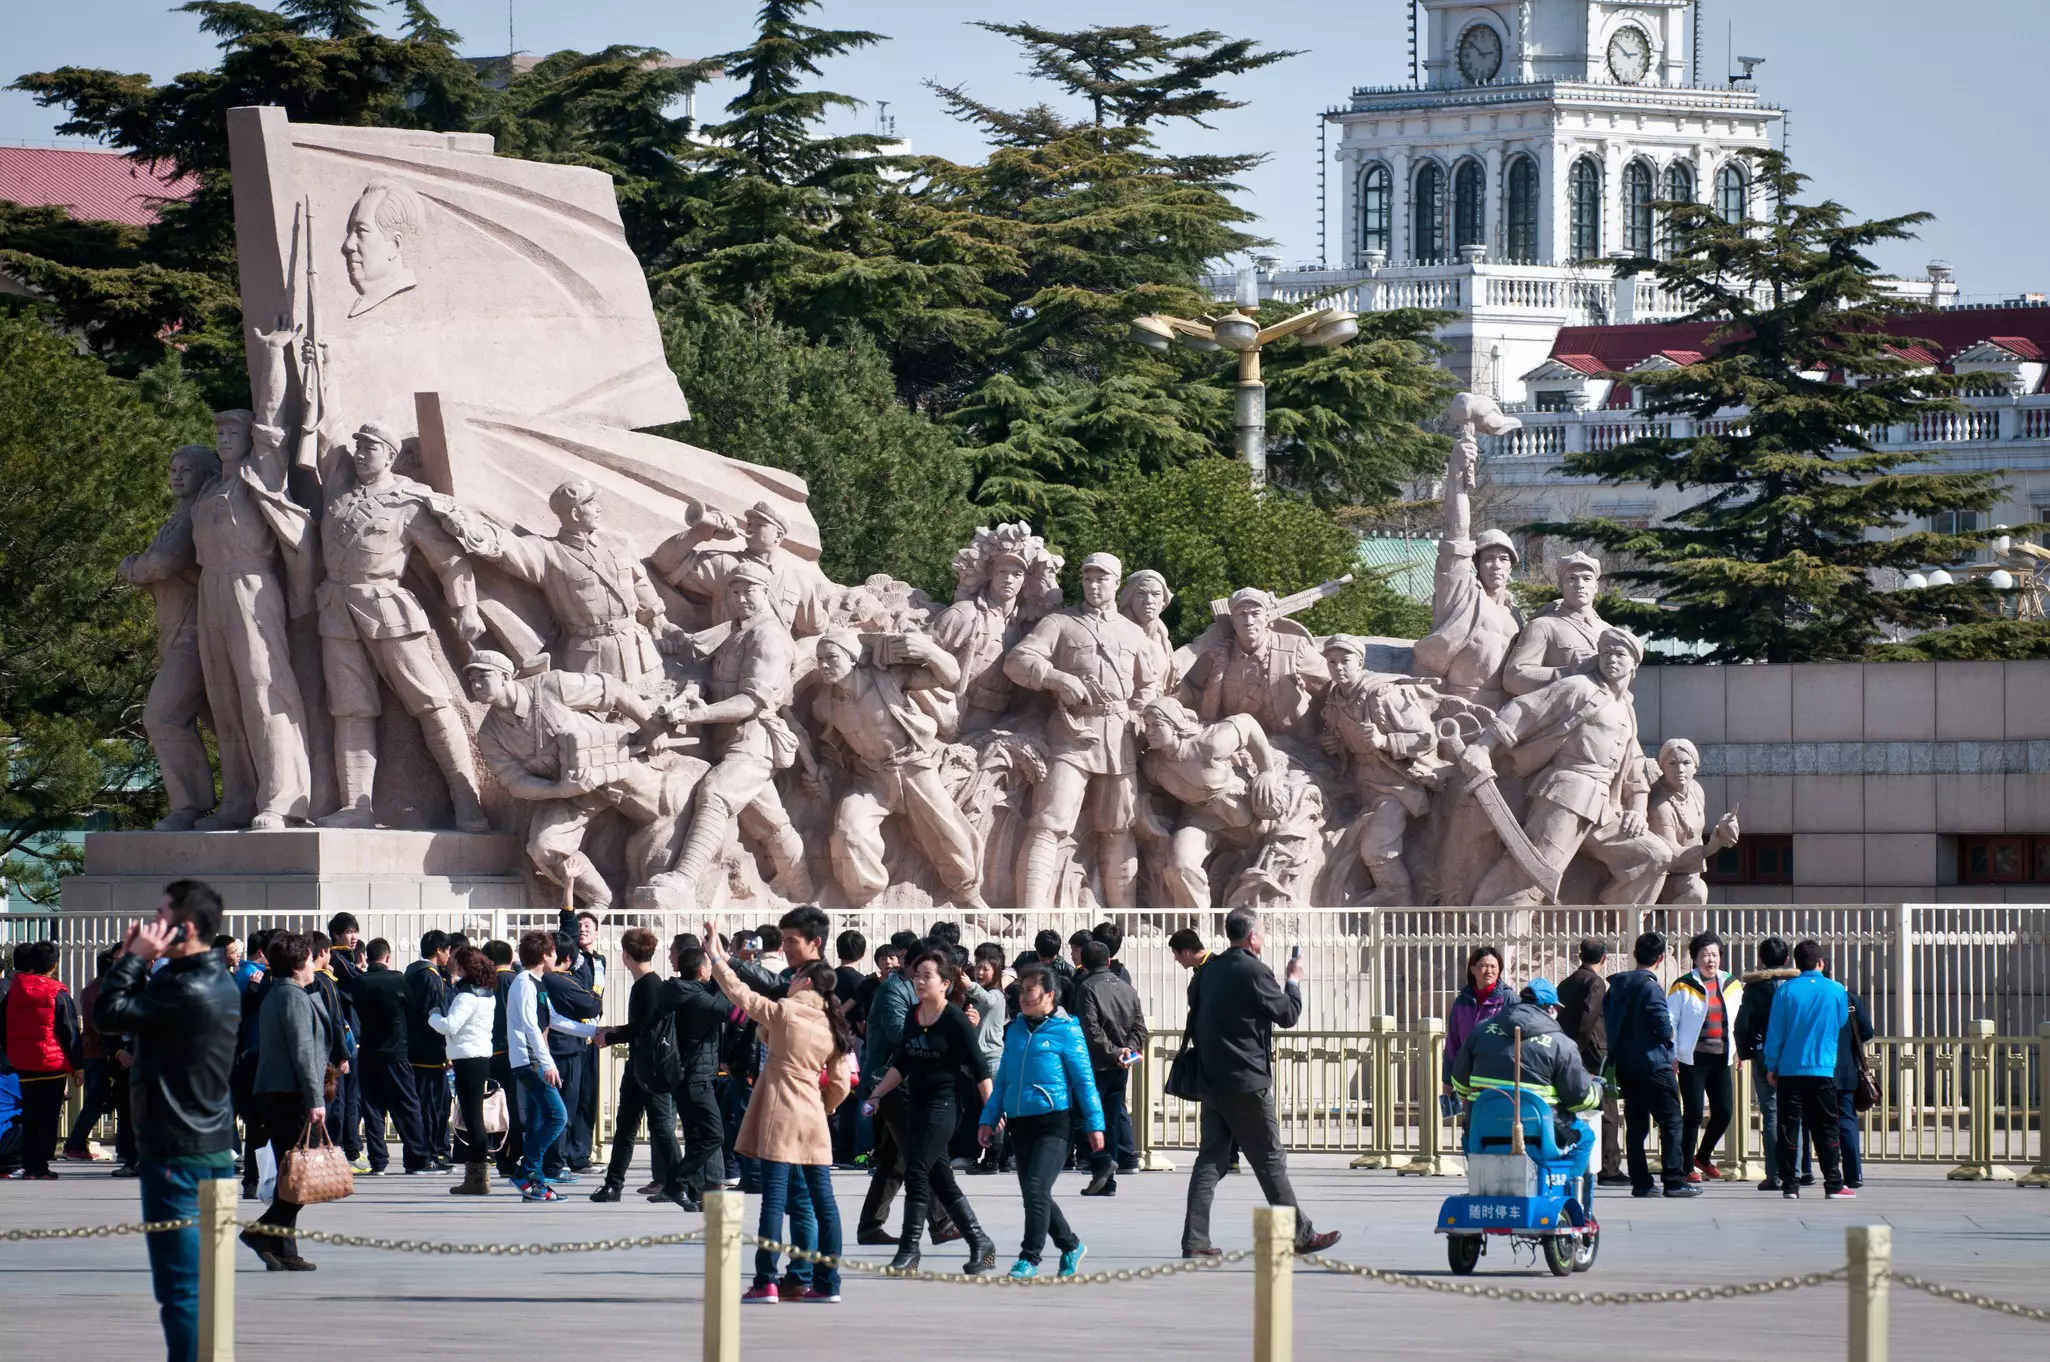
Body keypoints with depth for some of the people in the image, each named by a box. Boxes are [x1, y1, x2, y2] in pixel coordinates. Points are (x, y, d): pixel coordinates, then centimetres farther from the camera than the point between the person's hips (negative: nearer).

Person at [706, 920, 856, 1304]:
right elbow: (840, 1085, 7)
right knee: (822, 1201, 6)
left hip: (780, 1116, -5)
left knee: (774, 1198, -6)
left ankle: (766, 1282, -8)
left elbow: (738, 992, -2)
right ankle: (827, 1283, 8)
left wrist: (714, 955, 8)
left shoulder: (783, 1012, -6)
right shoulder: (832, 1028, 8)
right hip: (814, 1120, 5)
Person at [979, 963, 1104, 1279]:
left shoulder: (1065, 1031, -5)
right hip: (1020, 1122, 7)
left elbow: (1084, 1080, -5)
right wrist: (989, 1119, 13)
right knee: (1032, 1193, 11)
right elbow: (1003, 1078, 17)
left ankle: (1029, 1258, -9)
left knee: (1037, 1189, -15)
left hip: (1054, 1121, -7)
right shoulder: (1015, 1030, 11)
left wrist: (1094, 1124, -7)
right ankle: (1071, 1246, 30)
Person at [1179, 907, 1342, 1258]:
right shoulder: (1254, 972, -14)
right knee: (1270, 1161, 1)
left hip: (1211, 1080, 7)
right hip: (1247, 1082, -7)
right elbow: (1288, 1014, -6)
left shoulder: (1208, 971, 8)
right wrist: (1294, 981, 10)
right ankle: (1300, 1235, 7)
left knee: (1211, 1158, 7)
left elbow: (1194, 1021, 16)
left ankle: (1195, 1239, 1)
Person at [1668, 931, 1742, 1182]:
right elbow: (1669, 1024, -3)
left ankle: (1703, 1156, 24)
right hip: (1692, 1058, -5)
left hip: (1720, 1059, 5)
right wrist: (1670, 1056, -8)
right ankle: (1687, 1167, 5)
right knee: (1693, 1113, -5)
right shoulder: (1683, 987, -4)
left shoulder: (1732, 985, 10)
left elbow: (1740, 1021, 18)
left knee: (1723, 1111, 2)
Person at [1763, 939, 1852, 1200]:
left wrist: (1771, 1066, 6)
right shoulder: (1836, 991, -1)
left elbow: (1775, 1031, -1)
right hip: (1824, 1071, 0)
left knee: (1789, 1128, 3)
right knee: (1826, 1129, 5)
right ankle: (1833, 1185, 2)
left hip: (1790, 1070, 0)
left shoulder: (1786, 990, -3)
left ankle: (1789, 1185, 1)